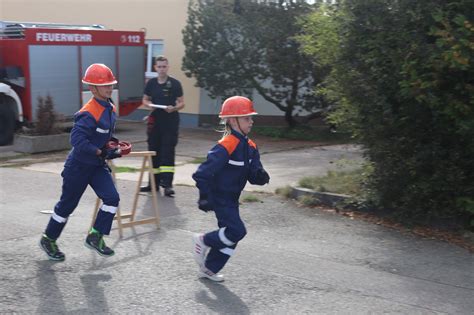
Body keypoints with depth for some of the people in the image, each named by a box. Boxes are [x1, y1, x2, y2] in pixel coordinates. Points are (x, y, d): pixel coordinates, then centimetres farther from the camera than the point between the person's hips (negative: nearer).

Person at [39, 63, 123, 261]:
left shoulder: (110, 109, 2)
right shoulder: (89, 113, -25)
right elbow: (77, 139, -32)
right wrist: (100, 152, -30)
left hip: (98, 165, 7)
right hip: (79, 165, -7)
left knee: (112, 198, -9)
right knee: (67, 204, 8)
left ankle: (95, 237, 4)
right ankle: (48, 239, 28)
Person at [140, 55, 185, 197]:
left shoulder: (175, 84, -3)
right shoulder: (151, 83, 7)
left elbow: (182, 103, -1)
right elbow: (145, 99, 17)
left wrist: (174, 108, -21)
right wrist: (149, 105, -6)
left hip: (170, 121, -4)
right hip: (155, 120, 4)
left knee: (167, 152, -8)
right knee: (154, 151, 8)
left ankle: (167, 184, -9)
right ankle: (154, 182, 19)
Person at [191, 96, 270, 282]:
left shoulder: (250, 147, 4)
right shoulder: (226, 146, -23)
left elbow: (253, 174, 4)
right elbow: (203, 173, -24)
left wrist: (260, 176, -19)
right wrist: (205, 197, -26)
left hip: (232, 199, 9)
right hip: (220, 198, -9)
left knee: (230, 236, 12)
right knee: (237, 231, -15)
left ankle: (209, 269, 27)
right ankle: (203, 241, 8)